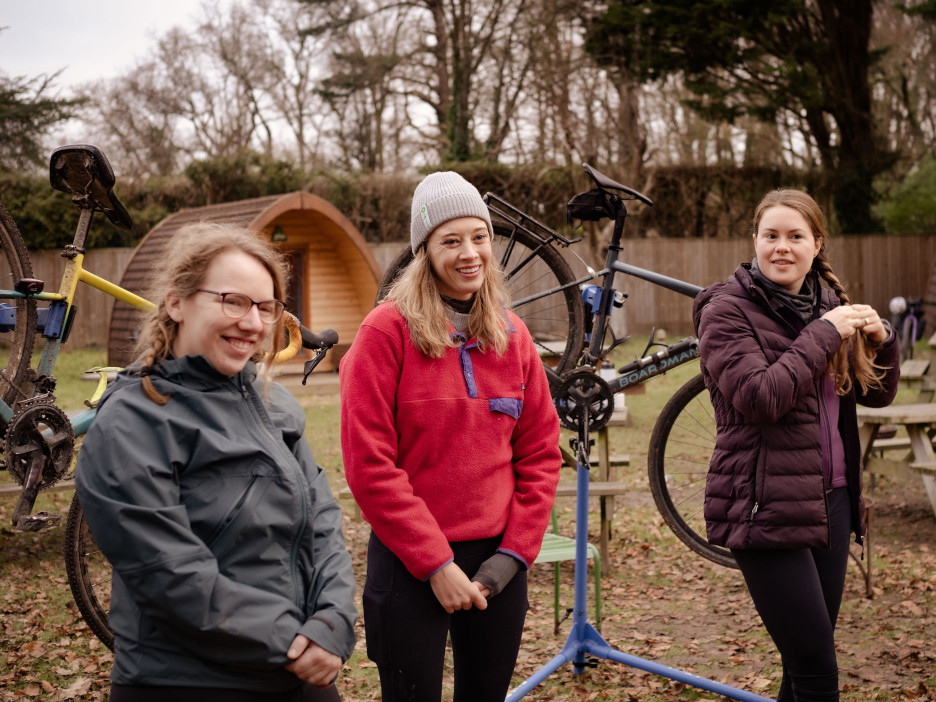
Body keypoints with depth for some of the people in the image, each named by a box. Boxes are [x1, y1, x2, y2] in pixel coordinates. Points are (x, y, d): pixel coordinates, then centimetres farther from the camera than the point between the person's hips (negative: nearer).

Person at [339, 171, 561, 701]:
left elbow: (541, 453, 8)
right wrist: (434, 563, -14)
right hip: (411, 565, -4)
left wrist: (516, 552, -3)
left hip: (497, 563, 4)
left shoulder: (512, 335, 6)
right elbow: (369, 464, -12)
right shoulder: (388, 331, -8)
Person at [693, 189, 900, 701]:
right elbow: (760, 397, -21)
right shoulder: (727, 309, -7)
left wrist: (881, 340, -3)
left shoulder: (829, 304, 14)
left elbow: (877, 394, 16)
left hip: (832, 499, 7)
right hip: (767, 507, -7)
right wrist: (823, 335, -18)